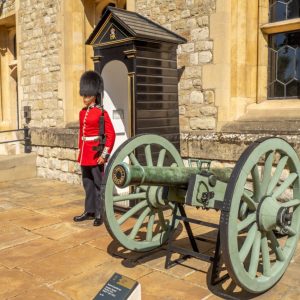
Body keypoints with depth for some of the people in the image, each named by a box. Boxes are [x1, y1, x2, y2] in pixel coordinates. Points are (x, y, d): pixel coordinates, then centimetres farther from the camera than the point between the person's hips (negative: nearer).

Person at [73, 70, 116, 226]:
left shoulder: (101, 113, -10)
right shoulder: (82, 112, 11)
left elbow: (111, 135, -12)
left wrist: (104, 154, -16)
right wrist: (80, 150, 18)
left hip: (96, 152, -7)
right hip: (84, 153, 7)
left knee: (99, 184, 0)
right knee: (87, 184, 14)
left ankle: (100, 214, 8)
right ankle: (89, 211, 24)